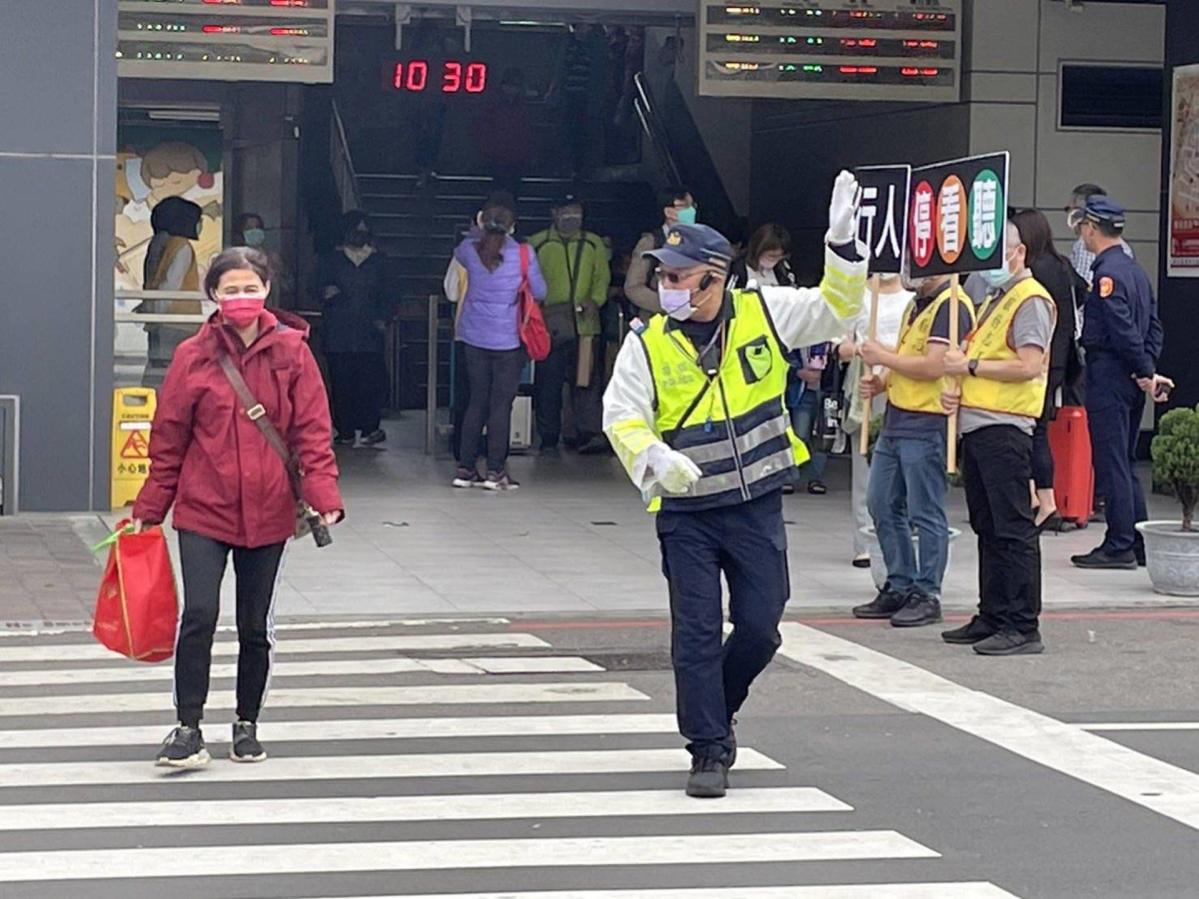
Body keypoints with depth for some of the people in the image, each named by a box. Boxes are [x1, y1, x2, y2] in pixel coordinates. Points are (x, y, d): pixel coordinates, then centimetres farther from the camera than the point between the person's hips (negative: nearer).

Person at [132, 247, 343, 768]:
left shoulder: (292, 352, -2)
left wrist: (323, 496, -15)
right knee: (199, 616, -13)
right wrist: (149, 509, 5)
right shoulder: (194, 356, -2)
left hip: (267, 512, 1)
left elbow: (312, 431, -3)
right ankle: (189, 730, -4)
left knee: (255, 626, 11)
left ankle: (247, 727, 26)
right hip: (204, 510, -1)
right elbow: (168, 439, 3)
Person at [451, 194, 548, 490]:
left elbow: (458, 254, 21)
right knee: (501, 404, 2)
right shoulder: (523, 254, -12)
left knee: (476, 401, 12)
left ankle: (465, 468, 12)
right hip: (508, 340, -3)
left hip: (474, 338, 3)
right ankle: (495, 471, 1)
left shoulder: (469, 249, -5)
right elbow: (540, 292, -1)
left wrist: (479, 231, 20)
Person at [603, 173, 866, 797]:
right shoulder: (649, 343, -6)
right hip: (685, 514, -1)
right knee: (697, 634, -2)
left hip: (757, 506, 1)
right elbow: (621, 416, -7)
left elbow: (835, 308, 2)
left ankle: (713, 711, 32)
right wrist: (653, 455, -27)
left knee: (760, 627, 6)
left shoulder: (763, 312, -3)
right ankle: (709, 750, 9)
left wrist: (842, 243, -12)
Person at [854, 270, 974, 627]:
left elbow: (933, 366, -23)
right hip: (896, 419, 10)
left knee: (925, 514, -3)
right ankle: (899, 588, 22)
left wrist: (883, 357, -11)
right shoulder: (918, 303, 17)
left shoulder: (951, 306, -14)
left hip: (927, 426, -10)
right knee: (883, 506, 13)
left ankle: (927, 595, 5)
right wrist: (882, 383, 8)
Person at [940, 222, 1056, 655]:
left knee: (1013, 530, -8)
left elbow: (1028, 366, -20)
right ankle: (992, 618, 19)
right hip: (975, 425, 10)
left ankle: (1022, 627, -7)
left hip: (1004, 428, -10)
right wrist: (955, 391, 8)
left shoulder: (1030, 300, -9)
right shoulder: (994, 301, 22)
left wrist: (970, 365, -13)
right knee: (987, 528, 13)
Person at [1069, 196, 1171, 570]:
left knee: (1111, 462, -5)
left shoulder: (1107, 274, -14)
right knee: (1125, 462, 14)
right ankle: (1137, 544, 16)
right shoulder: (1136, 272, 15)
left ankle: (1119, 546, -4)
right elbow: (1154, 325, 14)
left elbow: (1124, 329, -20)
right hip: (1130, 381, 9)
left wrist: (1145, 372, -13)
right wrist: (1147, 369, 6)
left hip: (1107, 375, -9)